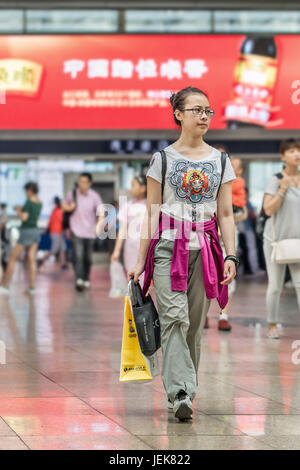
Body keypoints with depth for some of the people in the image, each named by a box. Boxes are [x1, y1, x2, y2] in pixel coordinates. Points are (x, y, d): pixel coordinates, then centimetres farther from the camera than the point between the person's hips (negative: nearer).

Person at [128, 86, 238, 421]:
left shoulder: (220, 161, 11)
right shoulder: (163, 158, 4)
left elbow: (226, 214, 10)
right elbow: (152, 213, 4)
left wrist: (230, 256, -1)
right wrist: (141, 260, 0)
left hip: (205, 248, 3)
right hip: (168, 245, -3)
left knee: (195, 323, 3)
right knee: (175, 318, -15)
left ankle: (179, 390, 15)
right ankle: (181, 393, -21)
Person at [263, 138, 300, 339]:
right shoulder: (276, 180, -6)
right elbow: (269, 209, -12)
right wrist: (283, 189, -18)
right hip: (276, 238, -2)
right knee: (275, 285, 4)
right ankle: (273, 325, 16)